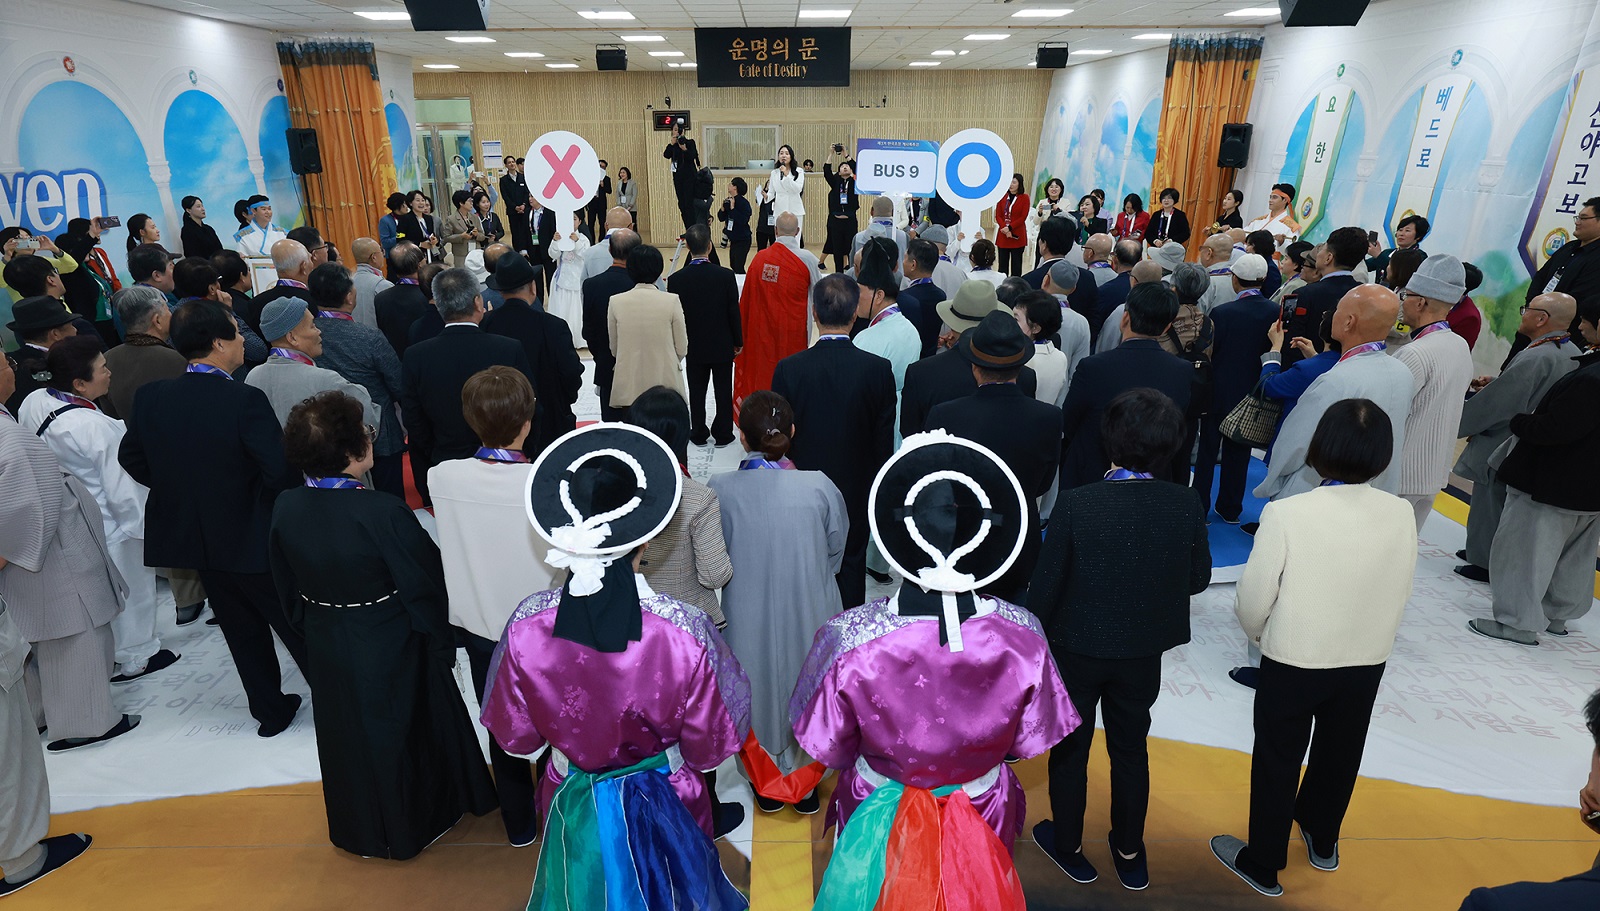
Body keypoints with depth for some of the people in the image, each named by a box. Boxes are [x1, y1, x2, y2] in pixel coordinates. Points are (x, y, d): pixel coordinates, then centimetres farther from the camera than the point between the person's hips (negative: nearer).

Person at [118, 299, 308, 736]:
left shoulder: (149, 397, -7)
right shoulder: (245, 400, -25)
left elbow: (131, 458, 6)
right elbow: (281, 472, -27)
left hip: (190, 533, 6)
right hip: (253, 537, -5)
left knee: (242, 628, 20)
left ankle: (271, 710, 32)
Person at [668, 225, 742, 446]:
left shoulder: (676, 279, -13)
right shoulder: (726, 276, -15)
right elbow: (734, 312, -9)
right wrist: (738, 341, 5)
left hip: (694, 347, 1)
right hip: (722, 345, -1)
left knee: (697, 391, 13)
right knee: (723, 391, 11)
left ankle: (699, 433, 23)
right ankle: (723, 434, 20)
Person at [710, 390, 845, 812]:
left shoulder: (719, 490, -20)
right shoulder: (820, 487, -19)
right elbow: (836, 552, -4)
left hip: (749, 621, 0)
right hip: (809, 617, 0)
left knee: (757, 693, 23)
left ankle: (766, 784, 42)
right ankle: (806, 785, 42)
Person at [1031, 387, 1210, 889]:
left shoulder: (1075, 505, -25)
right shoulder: (1186, 506, -16)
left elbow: (1045, 585, -16)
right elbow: (1198, 578, -3)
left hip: (1076, 648, -3)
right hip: (1144, 652, 3)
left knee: (1070, 748, 18)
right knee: (1130, 748, 22)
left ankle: (1069, 848, 37)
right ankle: (1130, 854, 40)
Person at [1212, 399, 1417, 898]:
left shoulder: (1286, 514, -25)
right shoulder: (1401, 515, -14)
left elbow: (1253, 599, -17)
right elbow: (1399, 595, -3)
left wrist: (1260, 635, 5)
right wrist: (1364, 637, 15)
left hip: (1293, 662, -4)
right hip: (1367, 662, 4)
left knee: (1277, 764, 15)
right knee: (1339, 757, 26)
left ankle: (1262, 865, 32)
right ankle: (1322, 841, 49)